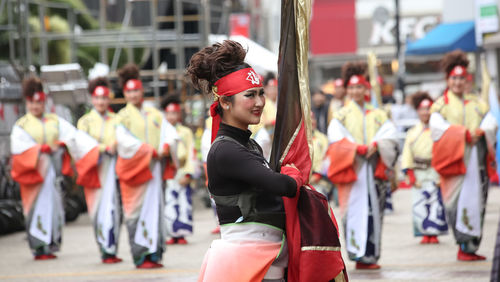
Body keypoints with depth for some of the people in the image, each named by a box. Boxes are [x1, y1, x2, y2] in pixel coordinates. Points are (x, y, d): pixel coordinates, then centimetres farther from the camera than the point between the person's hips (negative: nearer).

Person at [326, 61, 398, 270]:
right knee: (355, 208, -10)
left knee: (374, 209, -2)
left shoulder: (377, 115, 18)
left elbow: (389, 132, 2)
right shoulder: (342, 114, 11)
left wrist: (375, 144, -17)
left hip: (374, 167, 2)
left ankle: (370, 254, 1)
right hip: (352, 167, -2)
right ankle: (357, 252, -12)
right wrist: (356, 147, -18)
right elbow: (335, 135, -6)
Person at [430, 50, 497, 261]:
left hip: (477, 158, 4)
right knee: (458, 200, -12)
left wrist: (479, 132, -14)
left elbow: (490, 122, 7)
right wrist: (463, 133, -20)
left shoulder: (476, 103, 20)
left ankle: (472, 245, 4)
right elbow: (437, 126, -9)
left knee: (478, 201, 0)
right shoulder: (441, 105, 9)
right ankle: (464, 246, -12)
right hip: (455, 157, -4)